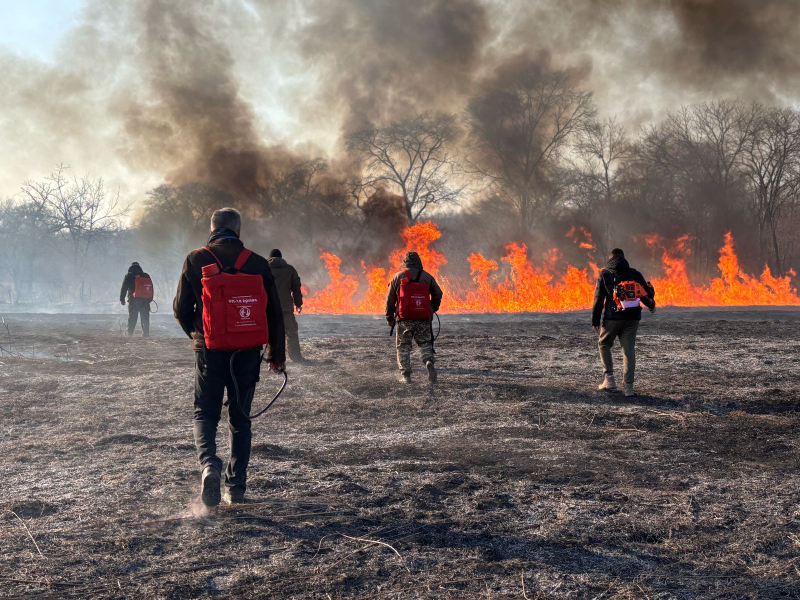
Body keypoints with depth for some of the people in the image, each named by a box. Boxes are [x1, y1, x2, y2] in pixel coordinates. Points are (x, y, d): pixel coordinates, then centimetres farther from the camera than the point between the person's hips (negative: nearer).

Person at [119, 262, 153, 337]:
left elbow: (123, 288, 0)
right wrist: (150, 299, 19)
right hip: (145, 301, 2)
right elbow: (151, 289, 15)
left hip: (133, 301, -2)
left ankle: (129, 334, 0)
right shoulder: (146, 276, 13)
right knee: (145, 319, 5)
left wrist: (122, 299, 4)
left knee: (132, 318, 2)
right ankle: (146, 334, 0)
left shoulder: (128, 276, 3)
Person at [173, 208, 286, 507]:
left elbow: (181, 308, 2)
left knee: (205, 413, 12)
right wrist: (277, 354, 12)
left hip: (209, 350, -1)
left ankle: (208, 464, -16)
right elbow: (274, 311, 2)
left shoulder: (196, 260, -2)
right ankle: (236, 487, 15)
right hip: (247, 351, 1)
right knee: (240, 418, 13)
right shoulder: (257, 263, 0)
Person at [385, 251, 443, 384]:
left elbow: (390, 299, 5)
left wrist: (389, 318, 15)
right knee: (425, 343, 12)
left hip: (404, 319, -1)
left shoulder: (398, 277, 3)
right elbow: (438, 295, 9)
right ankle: (429, 361, -16)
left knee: (403, 346, 7)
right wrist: (432, 310, 25)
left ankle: (405, 375, 3)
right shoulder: (427, 277, 6)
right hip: (424, 318, 1)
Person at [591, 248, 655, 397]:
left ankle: (609, 378, 9)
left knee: (604, 344, 19)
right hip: (632, 318, 2)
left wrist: (595, 320, 0)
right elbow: (647, 294, 8)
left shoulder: (604, 274, 2)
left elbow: (599, 298, -3)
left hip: (612, 317, -2)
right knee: (629, 350, 4)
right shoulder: (634, 274, 8)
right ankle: (628, 386, -2)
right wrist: (651, 306, 31)